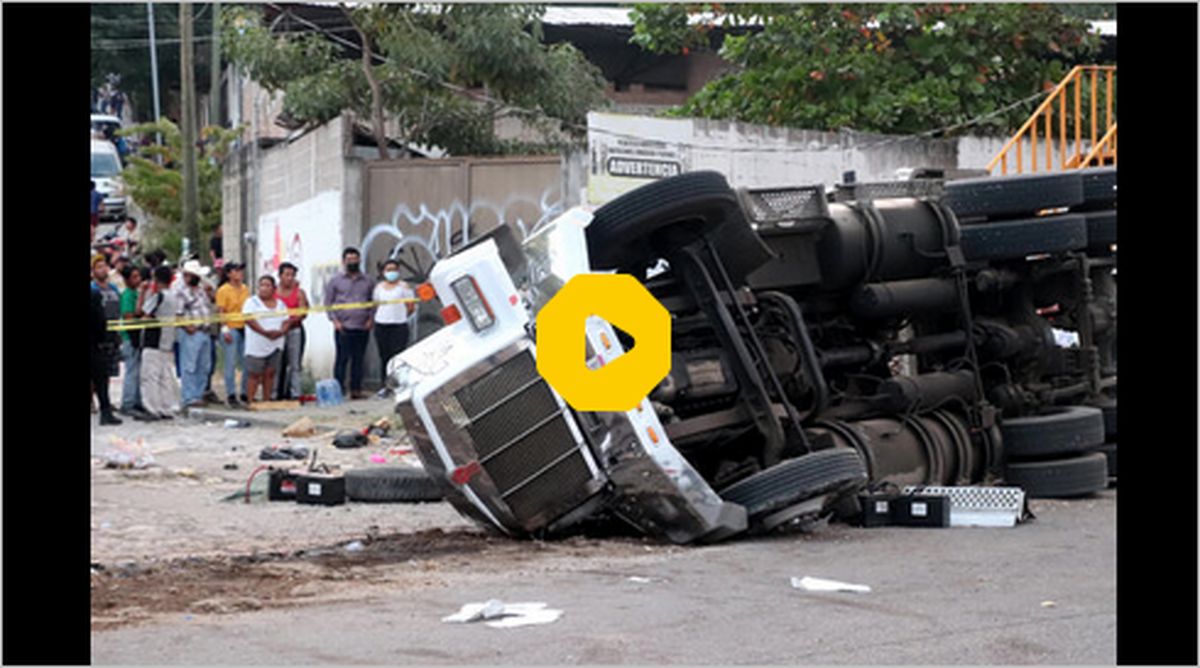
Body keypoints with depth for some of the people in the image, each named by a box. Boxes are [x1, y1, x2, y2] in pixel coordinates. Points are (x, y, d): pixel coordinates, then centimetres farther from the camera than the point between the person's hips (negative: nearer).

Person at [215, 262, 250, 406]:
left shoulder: (245, 289, 13)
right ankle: (231, 394, 3)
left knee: (247, 362, 5)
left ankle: (245, 393, 15)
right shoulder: (223, 290, -4)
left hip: (245, 328, 6)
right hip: (231, 329, -6)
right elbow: (221, 311, -8)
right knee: (231, 363, -2)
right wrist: (225, 329, -15)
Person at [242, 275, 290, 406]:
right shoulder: (252, 302, 0)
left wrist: (281, 332, -13)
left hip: (275, 345, 4)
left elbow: (286, 322, 10)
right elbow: (248, 319, -14)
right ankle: (250, 400, -4)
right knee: (255, 374, -5)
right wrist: (265, 332, -23)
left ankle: (267, 399, 10)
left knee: (270, 373, 5)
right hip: (257, 345, -4)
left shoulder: (280, 304, 15)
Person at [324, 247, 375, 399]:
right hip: (343, 327, -2)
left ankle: (356, 389, 10)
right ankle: (339, 390, -3)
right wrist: (335, 320, -5)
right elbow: (328, 301, 6)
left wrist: (371, 318, 0)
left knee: (358, 359, 5)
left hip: (362, 328, 2)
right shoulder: (335, 281, 7)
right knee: (342, 358, -6)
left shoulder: (368, 281, 13)